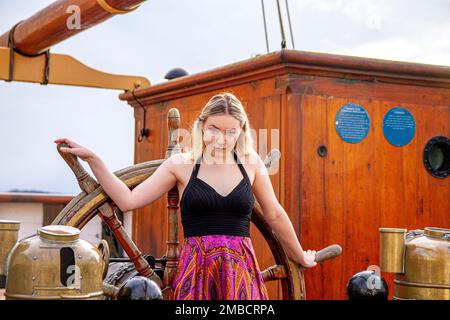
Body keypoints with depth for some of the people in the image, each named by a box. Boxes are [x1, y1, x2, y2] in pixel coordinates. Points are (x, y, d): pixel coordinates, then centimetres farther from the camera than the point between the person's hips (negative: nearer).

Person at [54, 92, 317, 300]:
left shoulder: (251, 163, 5)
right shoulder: (181, 164, 4)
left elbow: (275, 215, 17)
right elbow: (128, 200, 1)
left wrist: (300, 256, 27)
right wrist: (92, 159, -3)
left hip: (242, 270, 1)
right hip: (196, 269, -1)